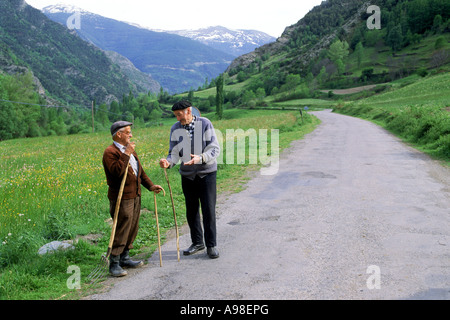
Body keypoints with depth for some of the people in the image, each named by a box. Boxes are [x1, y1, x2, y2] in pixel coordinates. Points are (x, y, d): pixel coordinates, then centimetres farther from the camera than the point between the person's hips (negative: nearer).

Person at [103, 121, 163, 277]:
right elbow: (117, 171, -27)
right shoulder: (110, 152, -12)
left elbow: (140, 171, 19)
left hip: (135, 196, 9)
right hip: (121, 198, -9)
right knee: (121, 231, -6)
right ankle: (114, 264, 3)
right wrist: (127, 154, -22)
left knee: (132, 229, 15)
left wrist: (150, 185, 8)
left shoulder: (130, 150, 18)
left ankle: (125, 258, 27)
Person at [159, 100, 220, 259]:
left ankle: (211, 245, 10)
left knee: (208, 209, -3)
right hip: (187, 175, 3)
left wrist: (200, 158, -30)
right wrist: (168, 162, -21)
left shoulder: (205, 124, -9)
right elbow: (175, 153, 1)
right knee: (191, 210, 10)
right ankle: (197, 242, 26)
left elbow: (215, 149, -12)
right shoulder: (175, 129, 1)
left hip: (207, 173, -3)